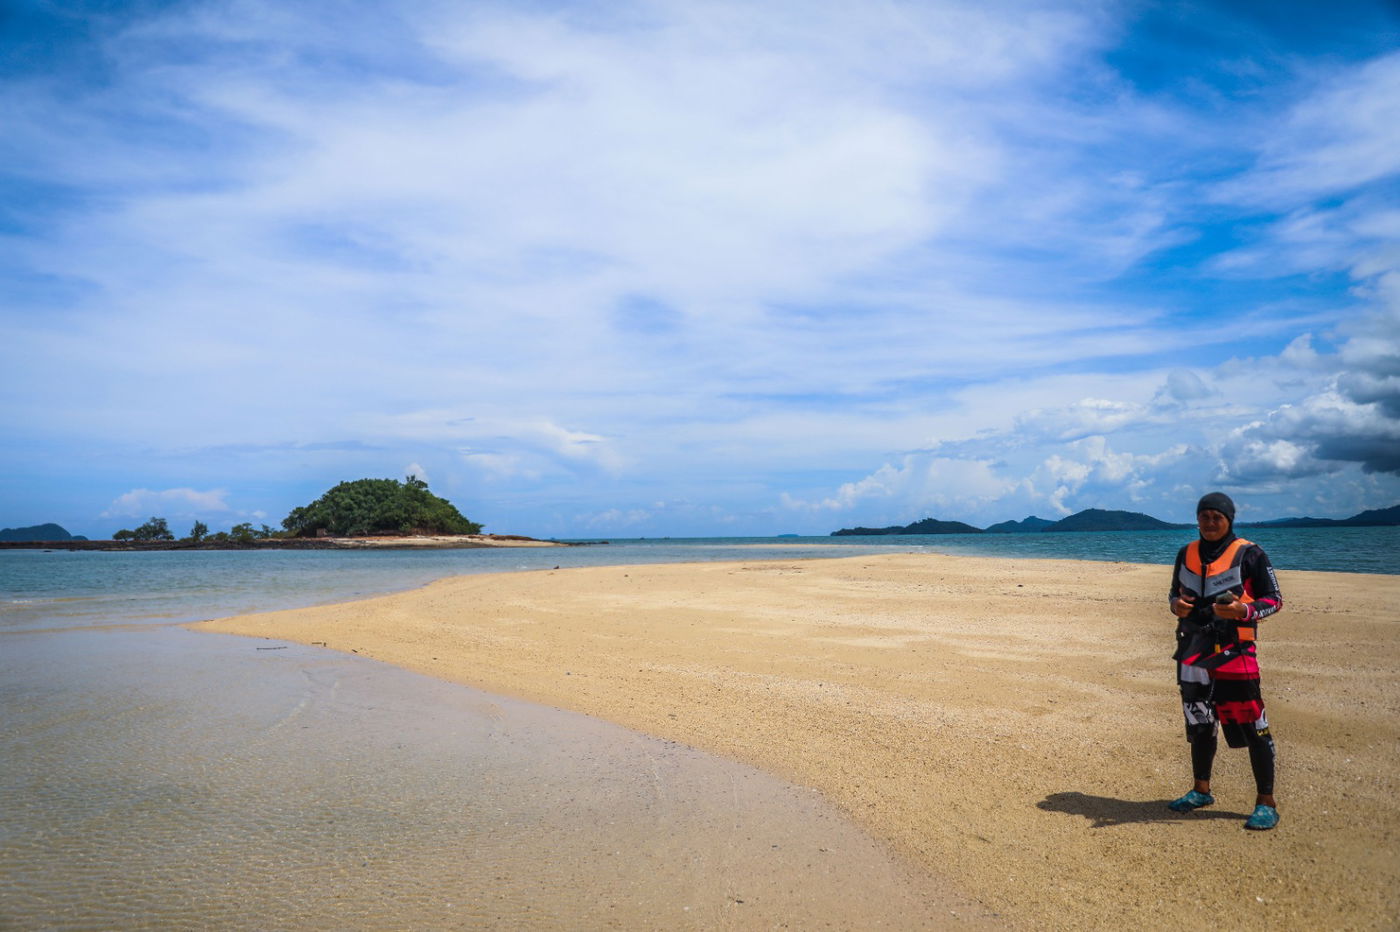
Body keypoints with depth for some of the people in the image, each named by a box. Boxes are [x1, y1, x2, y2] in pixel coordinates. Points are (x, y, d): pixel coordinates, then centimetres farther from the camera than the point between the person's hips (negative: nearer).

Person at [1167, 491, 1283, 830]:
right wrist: (1176, 605, -2)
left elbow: (1274, 599, -3)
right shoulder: (1186, 554, 10)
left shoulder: (1249, 555, -6)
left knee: (1253, 728, -4)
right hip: (1192, 652, 6)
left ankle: (1266, 803, 8)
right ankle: (1201, 790, 31)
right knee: (1199, 725, 16)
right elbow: (1176, 593, 21)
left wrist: (1243, 610, -21)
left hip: (1234, 653, -6)